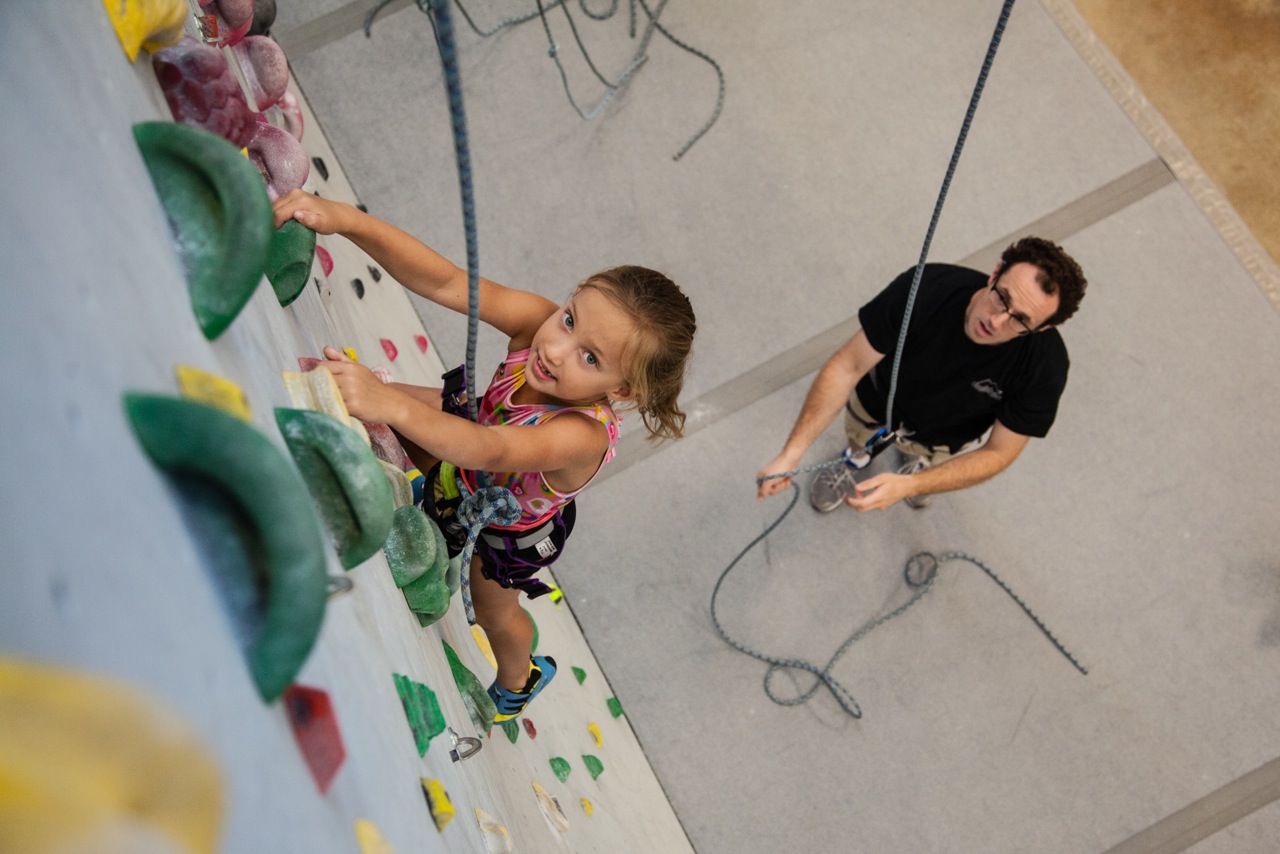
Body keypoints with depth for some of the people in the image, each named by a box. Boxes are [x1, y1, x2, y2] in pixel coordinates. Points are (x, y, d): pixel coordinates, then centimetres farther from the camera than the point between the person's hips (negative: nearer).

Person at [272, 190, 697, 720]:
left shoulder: (585, 434, -49)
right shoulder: (535, 321, -37)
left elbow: (491, 451, -64)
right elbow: (446, 283, -45)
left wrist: (392, 404, -79)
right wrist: (349, 220, -59)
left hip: (509, 527, -3)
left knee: (494, 611, 26)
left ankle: (517, 681, 64)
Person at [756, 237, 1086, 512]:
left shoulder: (1045, 367, -39)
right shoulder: (923, 288, -42)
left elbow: (998, 452, -27)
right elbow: (848, 365, -33)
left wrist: (908, 485, -40)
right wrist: (791, 453, -39)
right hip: (877, 402, 0)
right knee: (859, 438, 30)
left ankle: (922, 460, 65)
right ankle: (858, 455, 65)